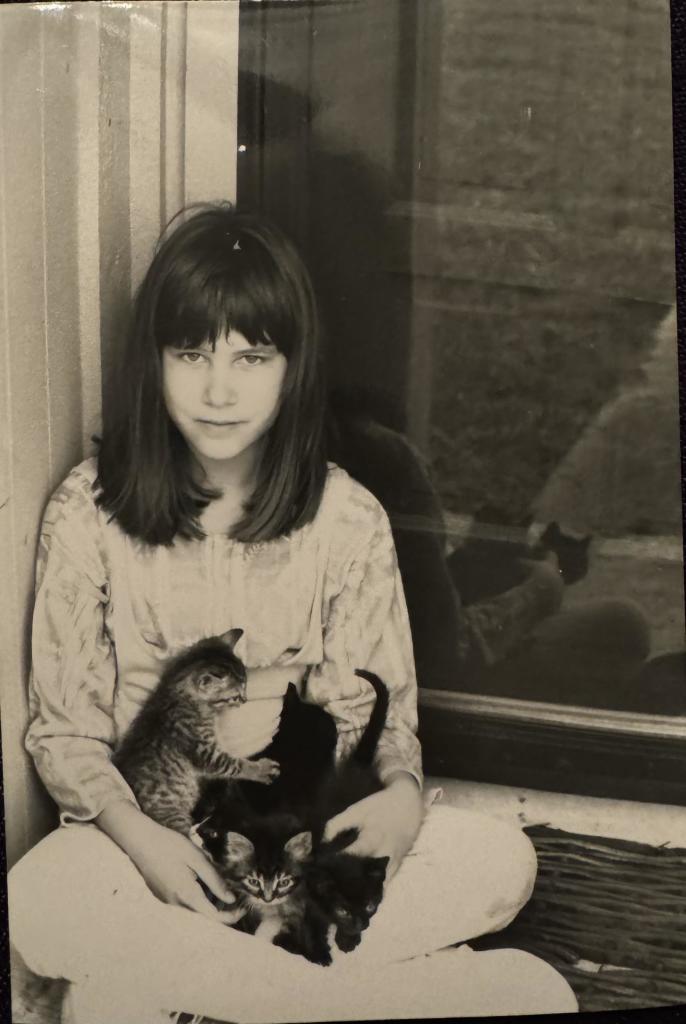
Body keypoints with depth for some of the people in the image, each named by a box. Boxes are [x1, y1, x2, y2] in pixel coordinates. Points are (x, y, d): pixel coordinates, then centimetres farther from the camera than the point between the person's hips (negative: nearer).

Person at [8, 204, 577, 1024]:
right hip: (147, 828, -1)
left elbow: (377, 709, 3)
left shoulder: (347, 519, -2)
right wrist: (138, 834, -21)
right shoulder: (87, 514, -6)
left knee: (503, 863, -23)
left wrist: (401, 791, -20)